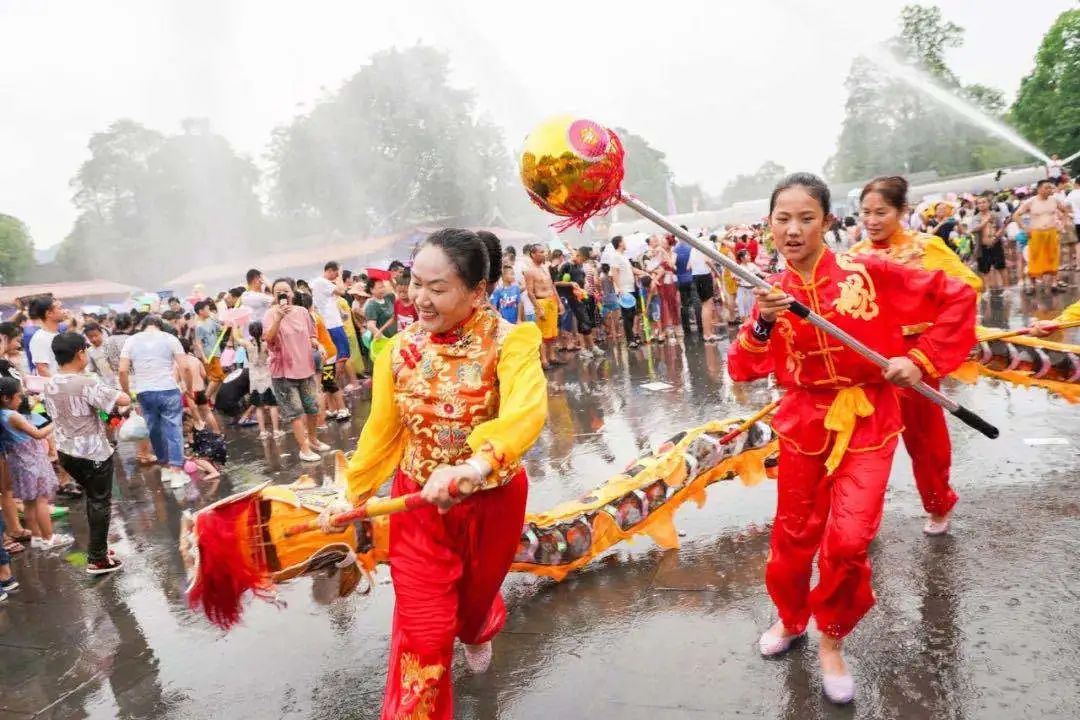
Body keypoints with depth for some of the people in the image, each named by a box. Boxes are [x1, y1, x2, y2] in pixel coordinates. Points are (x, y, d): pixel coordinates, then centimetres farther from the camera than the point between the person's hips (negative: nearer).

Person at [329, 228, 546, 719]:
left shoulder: (510, 341, -23)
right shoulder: (400, 349, -10)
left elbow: (527, 413, -42)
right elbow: (381, 431, 0)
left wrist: (473, 466, -58)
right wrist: (351, 494, 4)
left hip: (491, 500, 0)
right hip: (417, 503, 1)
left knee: (476, 593, 28)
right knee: (421, 632, 1)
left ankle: (476, 633, 66)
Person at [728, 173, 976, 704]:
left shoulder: (867, 272, -11)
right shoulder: (772, 294, -3)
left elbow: (957, 297, -6)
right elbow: (742, 371, -9)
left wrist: (923, 359, -12)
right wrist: (763, 325, -25)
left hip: (867, 421, -2)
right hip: (804, 422, 3)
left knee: (848, 540, -11)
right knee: (793, 535, 11)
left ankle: (831, 640, 16)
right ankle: (790, 620, 40)